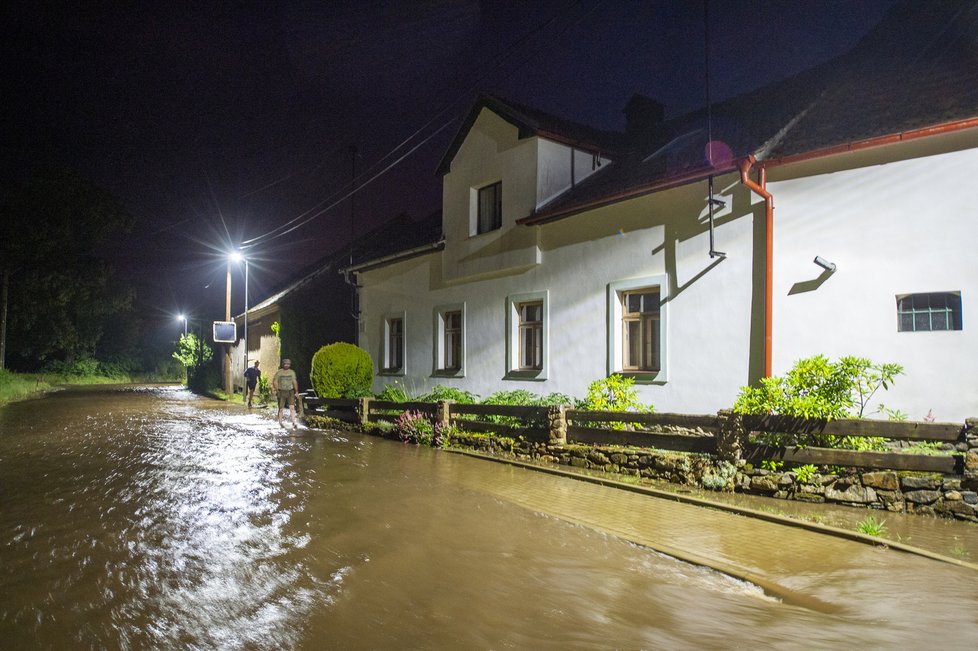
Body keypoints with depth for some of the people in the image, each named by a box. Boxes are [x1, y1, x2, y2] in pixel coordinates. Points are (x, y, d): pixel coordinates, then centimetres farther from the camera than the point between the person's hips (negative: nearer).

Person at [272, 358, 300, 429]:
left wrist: (296, 391, 9)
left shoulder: (292, 372, 8)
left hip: (290, 392, 2)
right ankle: (280, 422, 17)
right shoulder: (279, 372, -1)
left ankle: (294, 423, -13)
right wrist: (277, 390, -12)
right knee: (281, 408, 2)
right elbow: (275, 381, 0)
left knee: (292, 407, -11)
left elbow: (295, 382, 13)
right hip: (281, 392, -2)